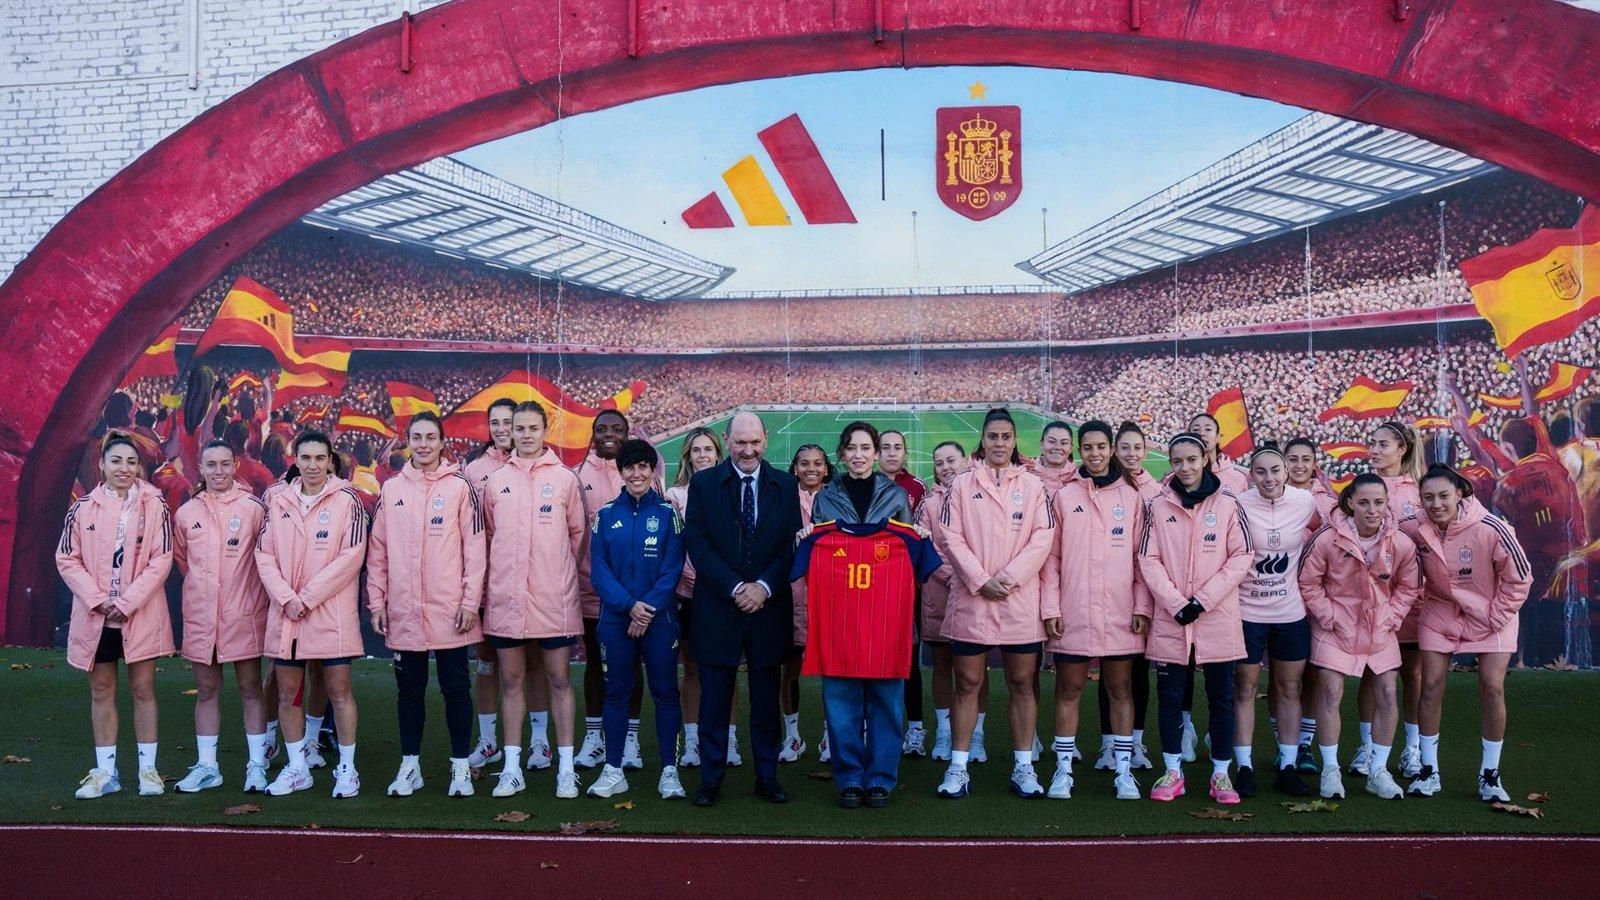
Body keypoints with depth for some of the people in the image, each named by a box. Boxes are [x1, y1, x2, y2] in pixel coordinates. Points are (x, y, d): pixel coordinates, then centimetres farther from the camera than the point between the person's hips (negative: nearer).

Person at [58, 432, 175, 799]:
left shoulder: (154, 505, -4)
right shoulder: (83, 508, 2)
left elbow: (161, 560, -7)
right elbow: (67, 559, 2)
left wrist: (127, 602, -13)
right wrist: (97, 599, -10)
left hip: (141, 615, -2)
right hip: (95, 615, 2)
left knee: (143, 689, 4)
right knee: (101, 692, 10)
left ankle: (147, 768, 13)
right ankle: (105, 771, 19)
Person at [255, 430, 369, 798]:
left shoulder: (347, 501, -4)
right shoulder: (278, 502, 8)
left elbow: (351, 556, -11)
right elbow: (264, 555, 5)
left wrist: (307, 597, -12)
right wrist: (286, 597, -9)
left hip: (331, 612, -4)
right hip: (285, 614, 4)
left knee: (339, 689, 2)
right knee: (287, 693, 10)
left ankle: (347, 768, 13)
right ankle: (296, 768, 23)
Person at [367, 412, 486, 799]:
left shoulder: (460, 486, -1)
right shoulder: (391, 490, 7)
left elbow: (475, 547, -3)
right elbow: (377, 550, 9)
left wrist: (471, 601, -8)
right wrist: (376, 601, 4)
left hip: (450, 610, -3)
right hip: (403, 611, 3)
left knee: (455, 689, 5)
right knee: (409, 690, 11)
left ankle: (460, 766, 15)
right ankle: (409, 766, 22)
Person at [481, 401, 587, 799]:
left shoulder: (565, 479, 2)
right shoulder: (496, 482, 6)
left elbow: (578, 532, 8)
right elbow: (490, 535, 13)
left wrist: (557, 569, 8)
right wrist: (506, 572, 8)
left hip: (554, 599, -2)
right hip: (506, 598, 2)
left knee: (559, 681, 4)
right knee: (510, 683, 9)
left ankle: (566, 768, 11)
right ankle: (512, 769, 17)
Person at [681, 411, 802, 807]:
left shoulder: (785, 485, 6)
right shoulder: (703, 483, 2)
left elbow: (791, 545, 2)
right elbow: (697, 543, -4)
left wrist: (763, 586, -12)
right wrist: (735, 588, -14)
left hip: (769, 607, 1)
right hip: (718, 608, -1)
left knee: (766, 698, 9)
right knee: (714, 699, 3)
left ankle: (767, 777, 20)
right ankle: (710, 779, 13)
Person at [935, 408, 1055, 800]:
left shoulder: (1033, 486, 8)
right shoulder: (962, 484, 7)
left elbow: (1042, 538, 0)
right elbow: (952, 537, -1)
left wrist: (1009, 577, -11)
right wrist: (980, 581, -11)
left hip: (1020, 599, 1)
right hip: (971, 598, 0)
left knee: (1022, 683, 6)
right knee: (967, 683, 4)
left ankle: (1023, 767, 14)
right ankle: (958, 767, 11)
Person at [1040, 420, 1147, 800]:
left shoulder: (1132, 497, 6)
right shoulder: (1064, 496, 5)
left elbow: (1141, 556, 5)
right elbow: (1052, 557, 2)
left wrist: (1142, 606, -2)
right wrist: (1050, 607, -4)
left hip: (1120, 613, 0)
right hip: (1072, 613, 0)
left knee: (1120, 689, 7)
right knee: (1068, 690, 5)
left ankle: (1124, 770, 15)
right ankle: (1063, 769, 12)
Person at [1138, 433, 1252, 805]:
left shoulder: (1227, 504, 1)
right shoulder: (1158, 506, 4)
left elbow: (1241, 557, -2)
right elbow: (1148, 560, 0)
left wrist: (1203, 600, -10)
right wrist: (1176, 603, -11)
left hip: (1218, 618, -1)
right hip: (1170, 619, 1)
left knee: (1221, 697, 6)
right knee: (1169, 696, 6)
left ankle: (1221, 774, 17)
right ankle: (1173, 772, 18)